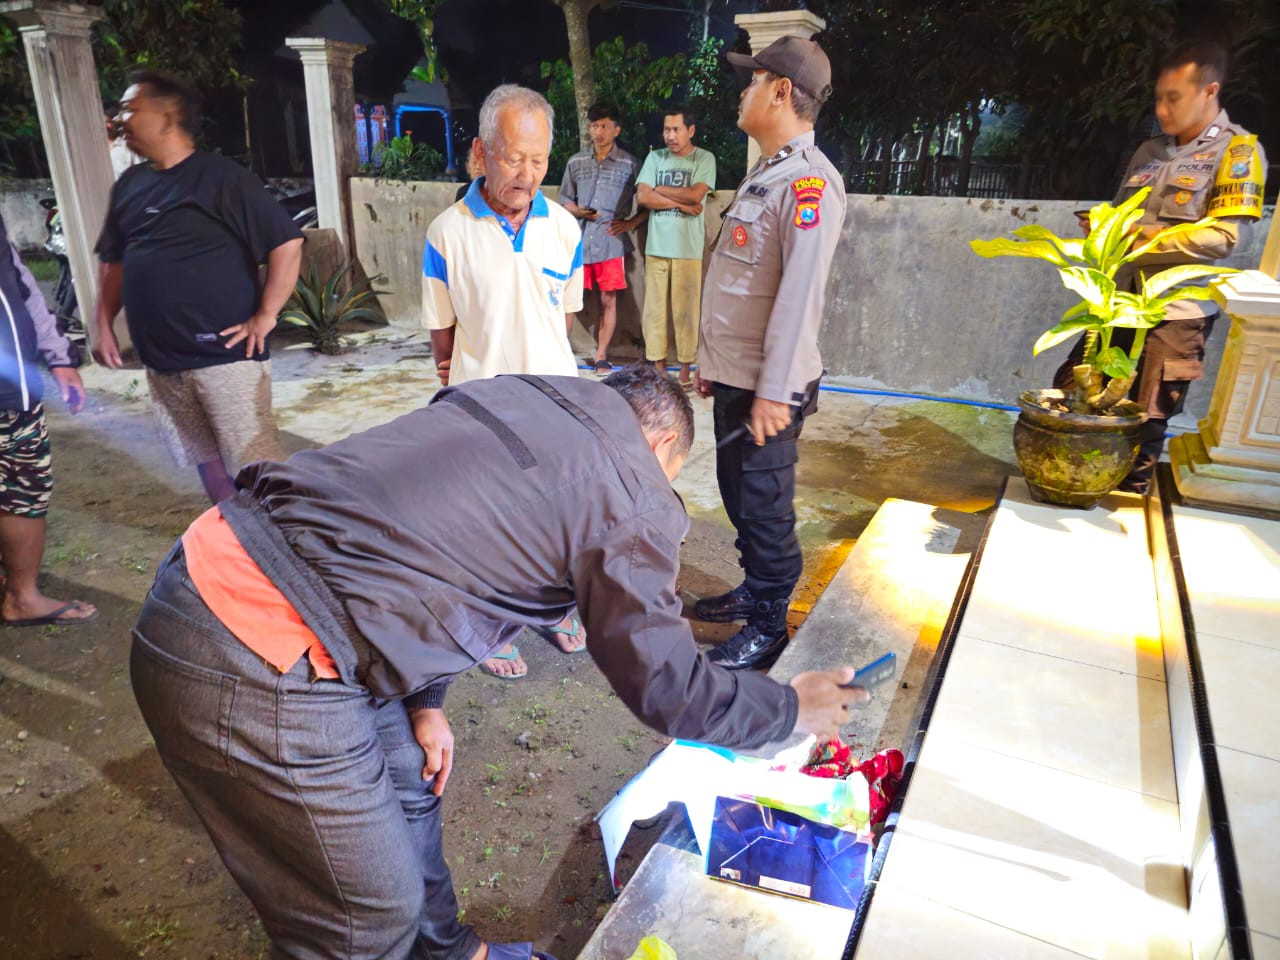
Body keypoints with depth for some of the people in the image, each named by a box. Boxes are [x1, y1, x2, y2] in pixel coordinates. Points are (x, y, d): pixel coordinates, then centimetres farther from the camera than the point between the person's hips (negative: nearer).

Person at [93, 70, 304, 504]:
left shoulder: (220, 176, -8)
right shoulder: (129, 184, 13)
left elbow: (287, 243, -13)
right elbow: (114, 260, 23)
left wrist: (265, 316, -15)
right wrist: (104, 324, 15)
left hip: (225, 353, -7)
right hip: (162, 360, 7)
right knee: (207, 462, 15)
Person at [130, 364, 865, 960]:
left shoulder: (515, 392, 12)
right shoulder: (631, 502, -9)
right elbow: (667, 688, 1)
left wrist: (424, 700, 18)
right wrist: (792, 707, 18)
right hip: (258, 676, -9)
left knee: (406, 780, 27)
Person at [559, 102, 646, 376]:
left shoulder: (629, 164, 2)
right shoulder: (576, 162, 9)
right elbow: (565, 198, 15)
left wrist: (631, 222, -7)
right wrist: (577, 211, -5)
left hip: (611, 242, -2)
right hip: (578, 240, 2)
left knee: (608, 300, 2)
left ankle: (601, 357, 10)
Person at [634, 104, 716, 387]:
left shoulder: (704, 159, 2)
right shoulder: (655, 157, 10)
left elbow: (696, 195, -12)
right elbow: (642, 197, -2)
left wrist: (659, 189, -2)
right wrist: (681, 203, -7)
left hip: (688, 248, -3)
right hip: (656, 246, 3)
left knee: (686, 310, 0)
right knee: (653, 309, 5)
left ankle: (685, 368, 9)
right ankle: (657, 365, 14)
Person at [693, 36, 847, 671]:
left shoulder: (808, 181, -15)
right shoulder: (765, 173, 16)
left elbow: (801, 293, -23)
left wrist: (773, 390, -26)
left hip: (768, 387, -9)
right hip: (734, 376, 9)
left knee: (763, 503, 1)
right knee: (737, 492, 18)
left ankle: (769, 625, 17)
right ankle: (754, 591, 35)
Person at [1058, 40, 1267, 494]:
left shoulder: (1237, 150, -5)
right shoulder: (1149, 151, 14)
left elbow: (1223, 237, -15)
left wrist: (1142, 238, -17)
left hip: (1179, 309, -6)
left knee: (1146, 420, 1)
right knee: (1069, 390, 7)